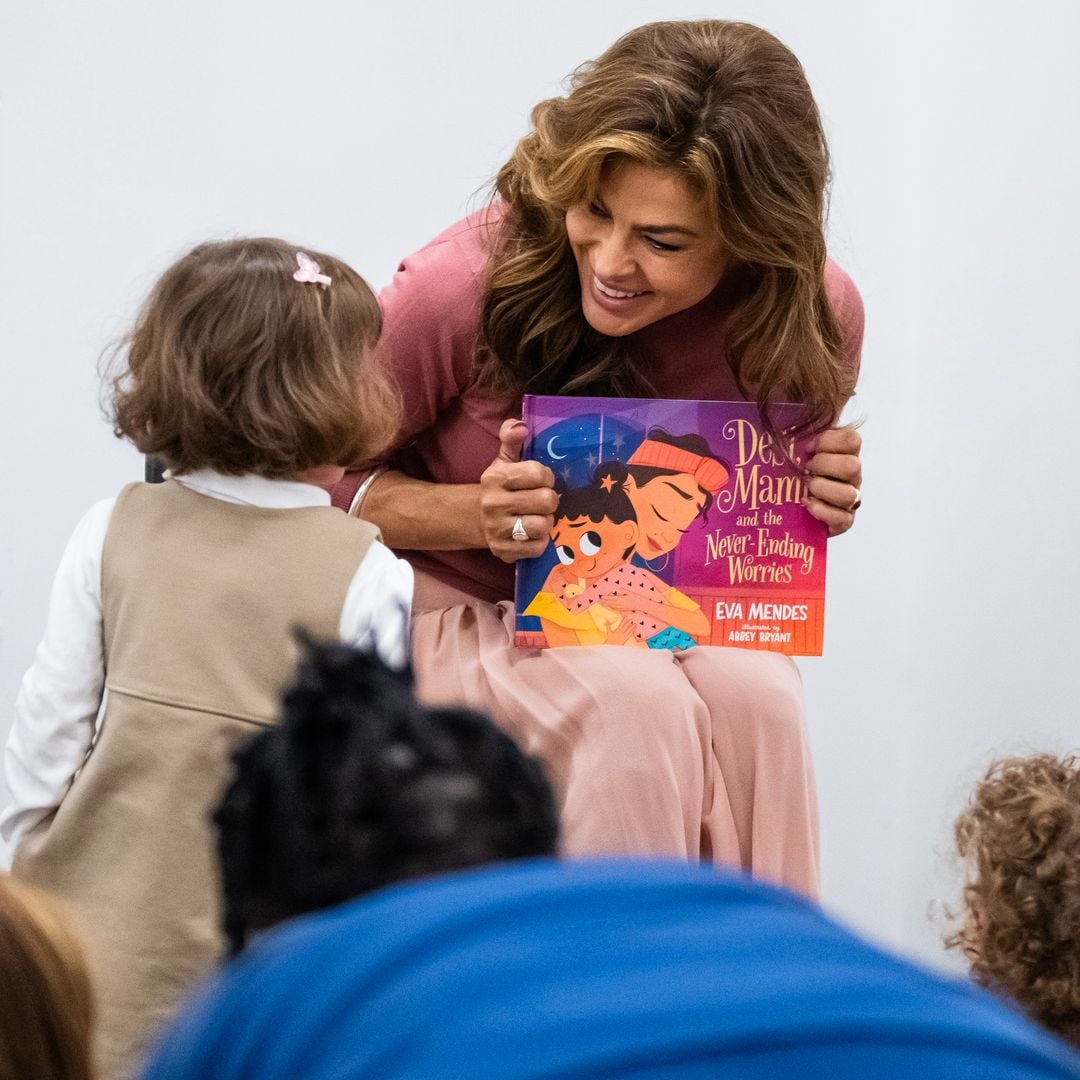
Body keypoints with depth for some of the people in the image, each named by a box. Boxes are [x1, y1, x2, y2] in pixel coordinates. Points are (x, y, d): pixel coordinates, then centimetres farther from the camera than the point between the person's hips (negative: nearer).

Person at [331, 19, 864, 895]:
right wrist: (480, 515, -26)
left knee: (755, 695, -29)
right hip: (464, 615, -3)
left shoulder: (816, 317, -12)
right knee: (637, 703, -32)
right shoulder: (464, 287, -23)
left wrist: (819, 505, -15)